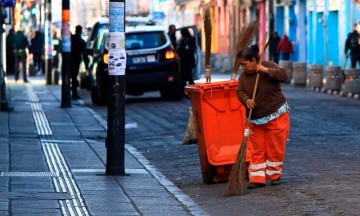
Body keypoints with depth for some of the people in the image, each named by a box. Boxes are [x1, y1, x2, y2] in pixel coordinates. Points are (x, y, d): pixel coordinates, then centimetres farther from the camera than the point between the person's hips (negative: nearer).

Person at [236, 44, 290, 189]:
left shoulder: (269, 66, -12)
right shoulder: (244, 76, 1)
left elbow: (283, 75, -26)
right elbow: (240, 91, -5)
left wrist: (266, 70, -30)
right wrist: (246, 100, -25)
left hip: (276, 116, -4)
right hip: (256, 119, 4)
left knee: (275, 148, 1)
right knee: (256, 150, 1)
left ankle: (274, 175, 17)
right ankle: (257, 179, 3)